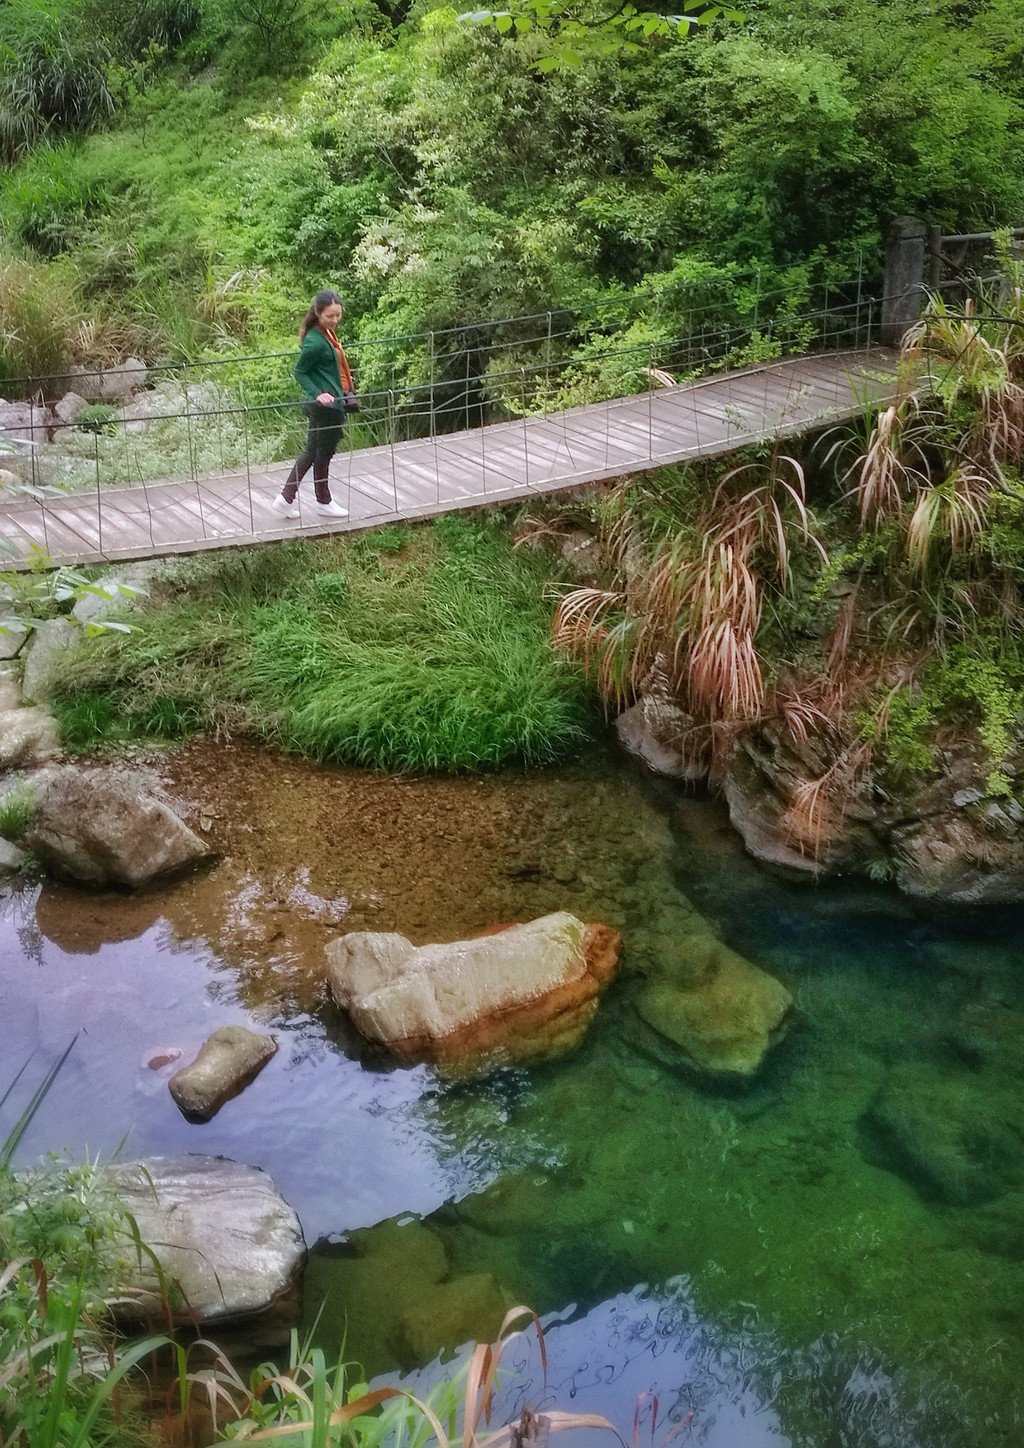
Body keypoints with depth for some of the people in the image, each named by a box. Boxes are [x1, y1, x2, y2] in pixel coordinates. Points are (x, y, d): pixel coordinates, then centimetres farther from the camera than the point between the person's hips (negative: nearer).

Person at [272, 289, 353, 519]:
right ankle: (323, 502, 24)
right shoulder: (315, 342, -21)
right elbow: (300, 371, -17)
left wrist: (343, 381, 29)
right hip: (327, 406, -10)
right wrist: (317, 393, -27)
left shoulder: (326, 333, 7)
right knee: (323, 453, 7)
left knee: (312, 452, 15)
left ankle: (286, 498, 19)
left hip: (329, 404, 10)